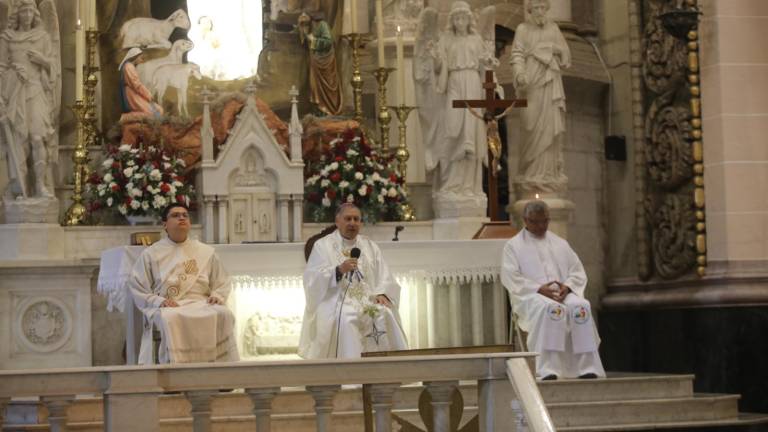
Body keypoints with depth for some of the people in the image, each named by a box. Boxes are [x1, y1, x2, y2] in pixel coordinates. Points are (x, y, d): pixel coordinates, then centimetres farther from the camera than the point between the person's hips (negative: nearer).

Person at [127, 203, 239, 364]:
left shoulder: (206, 252, 20)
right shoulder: (151, 254, 13)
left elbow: (222, 282, 23)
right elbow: (136, 286, 9)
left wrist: (217, 296, 0)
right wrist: (158, 301, -8)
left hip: (201, 305, 2)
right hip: (166, 308, -2)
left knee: (223, 314, -31)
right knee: (171, 319, -40)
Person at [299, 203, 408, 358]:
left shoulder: (370, 246, 20)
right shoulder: (322, 245, 8)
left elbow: (384, 277, 13)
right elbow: (312, 279, -5)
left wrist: (382, 293, -8)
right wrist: (339, 270, -20)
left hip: (368, 300, 3)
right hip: (337, 301, -3)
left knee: (385, 315, -28)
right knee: (345, 319, -35)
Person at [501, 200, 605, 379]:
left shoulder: (560, 243, 23)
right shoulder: (513, 246, 11)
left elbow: (578, 272, 17)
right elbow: (511, 277, -2)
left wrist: (567, 286, -7)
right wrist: (539, 289, -16)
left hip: (563, 295, 3)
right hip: (531, 297, -3)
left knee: (581, 307, -31)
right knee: (549, 308, -38)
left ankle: (586, 368, -33)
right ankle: (547, 370, -44)